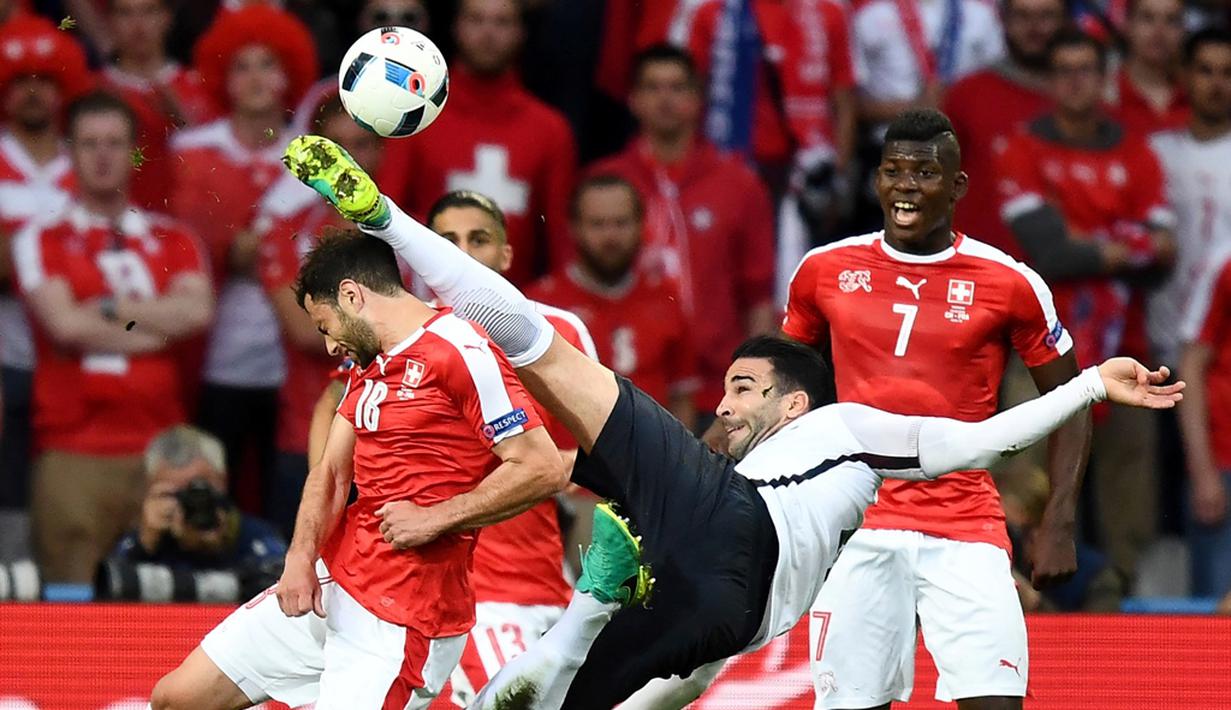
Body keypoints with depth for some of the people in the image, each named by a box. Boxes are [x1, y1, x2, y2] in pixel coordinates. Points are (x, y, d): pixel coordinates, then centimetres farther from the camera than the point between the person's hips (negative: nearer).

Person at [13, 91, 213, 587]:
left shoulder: (172, 241, 16)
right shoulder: (42, 240, 8)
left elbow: (198, 312, -3)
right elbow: (63, 324, -8)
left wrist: (108, 307, -4)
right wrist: (158, 325, -1)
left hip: (160, 451, 3)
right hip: (74, 451, -3)